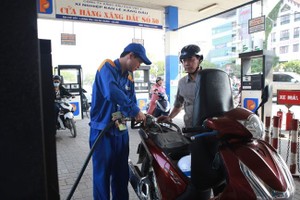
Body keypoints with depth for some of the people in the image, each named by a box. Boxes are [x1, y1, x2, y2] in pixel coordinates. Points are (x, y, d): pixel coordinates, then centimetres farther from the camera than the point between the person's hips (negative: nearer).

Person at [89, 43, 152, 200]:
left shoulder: (129, 77, 12)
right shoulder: (107, 67, -12)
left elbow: (131, 101, 7)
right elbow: (112, 92, -31)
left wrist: (139, 115, -13)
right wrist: (134, 111, -26)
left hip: (121, 131, 7)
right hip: (102, 131, -7)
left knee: (122, 174, 17)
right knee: (102, 174, 5)